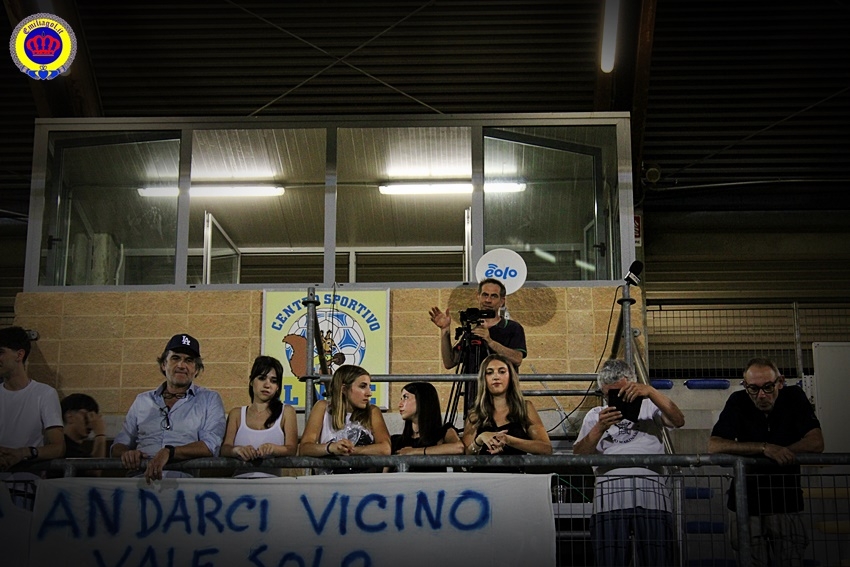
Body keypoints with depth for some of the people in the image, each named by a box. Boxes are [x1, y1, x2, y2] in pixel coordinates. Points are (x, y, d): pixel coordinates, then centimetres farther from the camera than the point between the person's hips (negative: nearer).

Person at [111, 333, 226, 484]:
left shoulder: (210, 399, 12)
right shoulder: (142, 400, 23)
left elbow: (211, 446, -3)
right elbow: (118, 445, 23)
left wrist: (169, 452, -19)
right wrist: (126, 453, -3)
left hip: (184, 475, -2)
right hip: (140, 475, 2)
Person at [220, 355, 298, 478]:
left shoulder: (286, 412, 15)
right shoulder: (236, 414, 20)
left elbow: (292, 449, 2)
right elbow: (224, 448, 6)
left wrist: (272, 448, -21)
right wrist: (238, 450, -19)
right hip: (240, 477, 1)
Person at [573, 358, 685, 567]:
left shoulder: (649, 407, 25)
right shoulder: (595, 415, 28)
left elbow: (678, 421, 5)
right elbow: (578, 455, 13)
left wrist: (650, 391, -5)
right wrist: (600, 428, -3)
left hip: (651, 489, -1)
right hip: (610, 491, 1)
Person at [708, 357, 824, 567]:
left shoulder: (794, 397, -3)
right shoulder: (738, 402, -6)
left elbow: (816, 443, -11)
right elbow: (714, 446, -18)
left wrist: (777, 452, -18)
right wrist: (765, 448, -26)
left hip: (787, 504, 1)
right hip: (746, 504, 0)